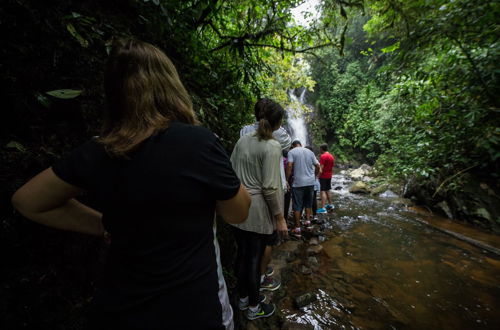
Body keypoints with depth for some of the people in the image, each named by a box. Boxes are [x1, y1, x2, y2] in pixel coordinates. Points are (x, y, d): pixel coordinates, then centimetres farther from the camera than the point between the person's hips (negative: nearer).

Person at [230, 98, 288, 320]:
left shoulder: (243, 140, 3)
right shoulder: (272, 147, -15)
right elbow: (269, 187, -18)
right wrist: (280, 218, -8)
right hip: (258, 211, -6)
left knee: (242, 254, 20)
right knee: (255, 258, 11)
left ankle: (243, 298, 43)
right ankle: (254, 308, 34)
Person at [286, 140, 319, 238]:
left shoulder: (291, 152, -2)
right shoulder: (310, 151, 12)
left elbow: (289, 166, -16)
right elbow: (317, 166, 11)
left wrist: (287, 179, -9)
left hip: (298, 183, -4)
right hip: (311, 182, 5)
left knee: (297, 206, 2)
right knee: (308, 204, 21)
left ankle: (297, 229, 7)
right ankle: (308, 221, 27)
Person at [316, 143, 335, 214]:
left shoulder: (323, 156, -14)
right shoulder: (331, 156, 13)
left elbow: (321, 167, -21)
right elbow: (332, 167, 17)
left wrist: (318, 176, -19)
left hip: (323, 176, -9)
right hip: (329, 176, 9)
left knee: (322, 191, -10)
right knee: (327, 190, 21)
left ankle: (323, 208, -14)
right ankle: (330, 204, 32)